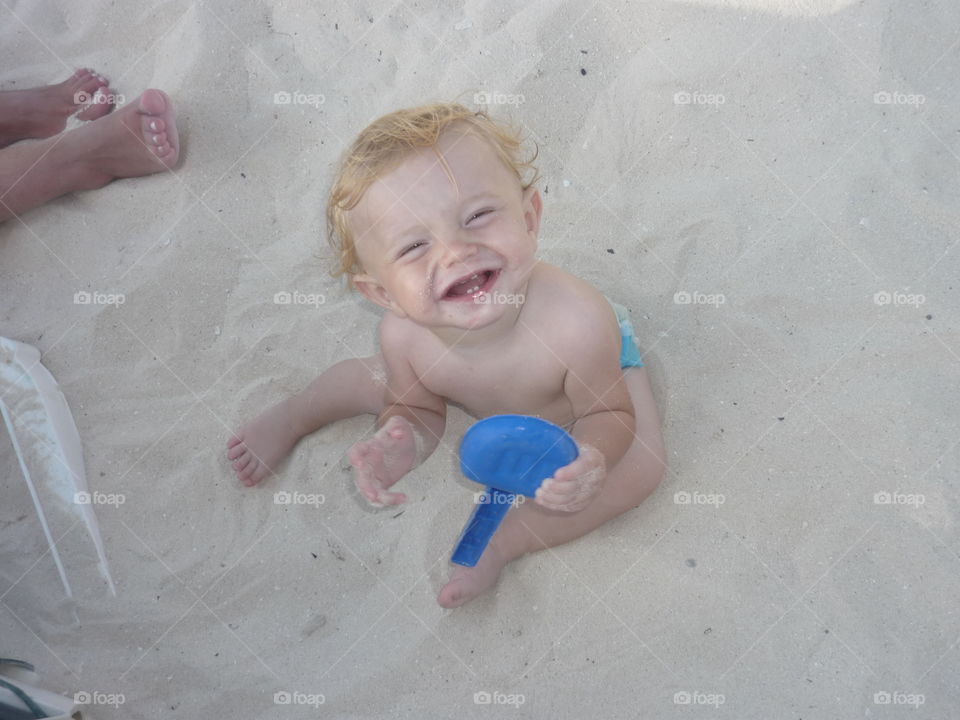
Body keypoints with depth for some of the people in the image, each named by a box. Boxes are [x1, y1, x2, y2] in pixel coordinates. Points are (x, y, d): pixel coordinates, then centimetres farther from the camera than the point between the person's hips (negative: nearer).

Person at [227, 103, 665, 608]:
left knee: (641, 468, -19)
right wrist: (401, 441, -40)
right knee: (373, 382, 5)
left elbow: (609, 414, -29)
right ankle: (292, 417, 40)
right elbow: (420, 411, -16)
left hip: (593, 365, -1)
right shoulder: (404, 335, -37)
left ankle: (501, 541, -3)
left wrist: (592, 456, -53)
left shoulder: (577, 321, -47)